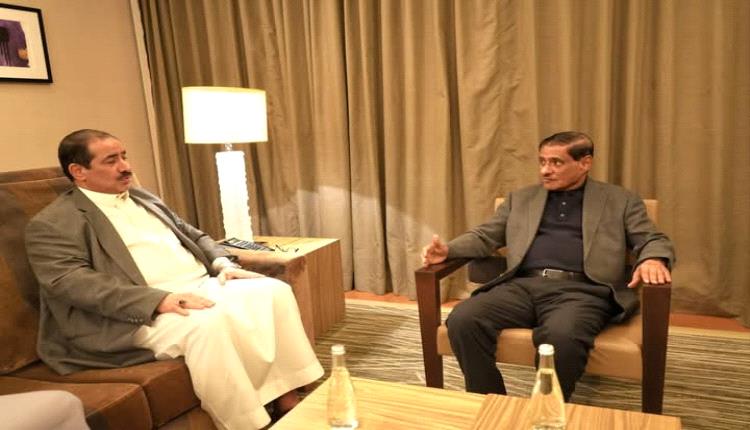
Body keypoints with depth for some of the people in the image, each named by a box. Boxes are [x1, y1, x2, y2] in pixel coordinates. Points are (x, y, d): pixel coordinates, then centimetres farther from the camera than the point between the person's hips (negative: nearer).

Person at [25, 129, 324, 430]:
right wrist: (159, 299, -26)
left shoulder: (142, 199, 22)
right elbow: (73, 283, -16)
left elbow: (194, 236, 25)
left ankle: (287, 397, -8)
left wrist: (222, 264, 2)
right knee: (209, 323, -35)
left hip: (203, 285, 8)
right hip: (144, 313, -7)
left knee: (275, 292, -12)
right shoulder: (52, 224, -1)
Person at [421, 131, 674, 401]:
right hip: (524, 285, 3)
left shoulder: (620, 200, 18)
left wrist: (652, 259, -14)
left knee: (562, 335, -38)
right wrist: (448, 249, -1)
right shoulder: (522, 198, 24)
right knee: (462, 321, -25)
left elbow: (654, 240, 12)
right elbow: (485, 236, 20)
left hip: (582, 290, -3)